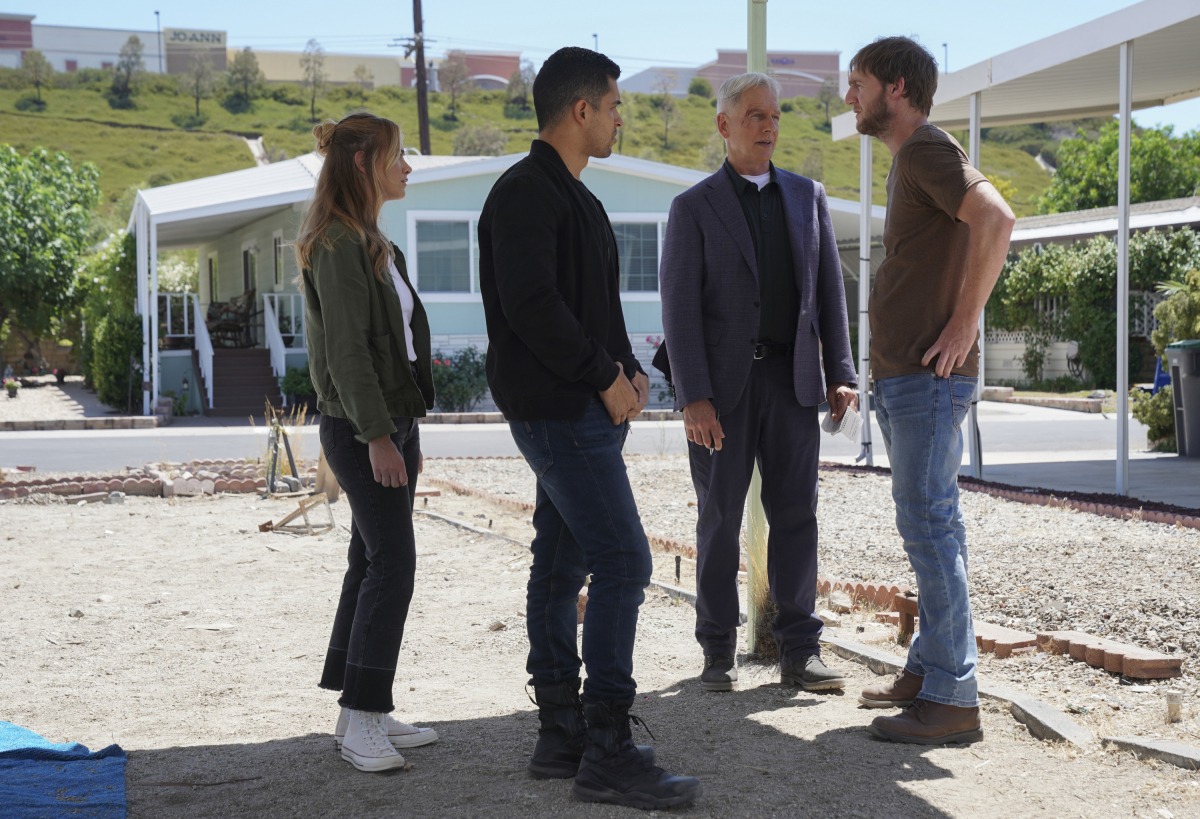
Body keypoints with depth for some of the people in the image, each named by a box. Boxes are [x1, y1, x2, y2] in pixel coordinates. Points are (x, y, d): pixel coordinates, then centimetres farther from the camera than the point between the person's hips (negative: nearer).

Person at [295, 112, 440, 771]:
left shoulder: (372, 242, 18)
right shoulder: (338, 242, -13)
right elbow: (346, 347, -19)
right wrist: (377, 435, -21)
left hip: (391, 418, 10)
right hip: (359, 425, -10)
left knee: (373, 561, 9)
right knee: (391, 560, -12)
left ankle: (359, 713, 14)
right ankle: (362, 721, -9)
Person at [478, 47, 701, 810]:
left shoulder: (572, 196, 19)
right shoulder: (526, 192, -12)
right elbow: (531, 305, -22)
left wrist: (630, 368, 7)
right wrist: (606, 378, -15)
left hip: (588, 410, 10)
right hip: (558, 409, -10)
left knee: (563, 566, 11)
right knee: (623, 561, -13)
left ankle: (561, 734, 17)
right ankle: (608, 754, -11)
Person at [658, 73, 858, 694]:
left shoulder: (807, 196, 12)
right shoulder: (693, 208, 0)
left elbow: (829, 289, 12)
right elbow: (679, 308, -6)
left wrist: (841, 374, 4)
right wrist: (692, 398, -15)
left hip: (791, 377, 3)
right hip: (721, 381, -3)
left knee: (796, 513, 0)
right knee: (719, 516, 3)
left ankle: (800, 653, 6)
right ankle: (718, 652, 14)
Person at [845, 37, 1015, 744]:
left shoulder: (927, 148, -11)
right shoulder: (911, 158, 20)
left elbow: (996, 217, -27)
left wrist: (964, 323, -22)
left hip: (930, 376, -10)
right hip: (903, 375, 10)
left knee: (928, 524, -10)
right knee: (932, 526, 12)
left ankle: (953, 699, -8)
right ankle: (930, 670, 20)